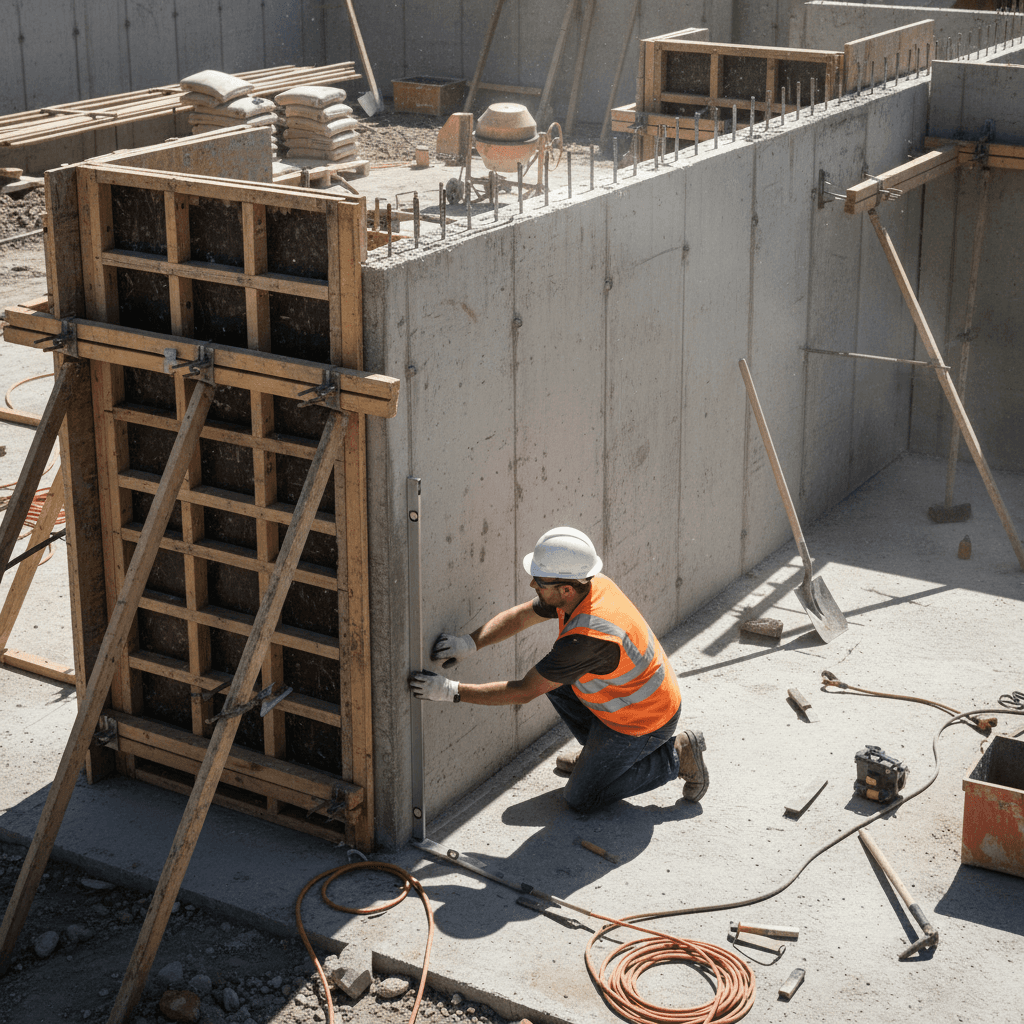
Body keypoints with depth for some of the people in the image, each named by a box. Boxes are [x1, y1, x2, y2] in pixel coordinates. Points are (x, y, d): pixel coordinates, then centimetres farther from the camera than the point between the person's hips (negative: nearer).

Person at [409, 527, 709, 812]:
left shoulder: (586, 639, -39)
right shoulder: (591, 584, -13)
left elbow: (523, 692, -31)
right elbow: (519, 616, -2)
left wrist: (451, 690, -28)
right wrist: (469, 642, -17)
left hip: (641, 724, -8)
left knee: (581, 799, 5)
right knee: (550, 675, 11)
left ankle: (676, 756, 7)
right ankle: (598, 751, 25)